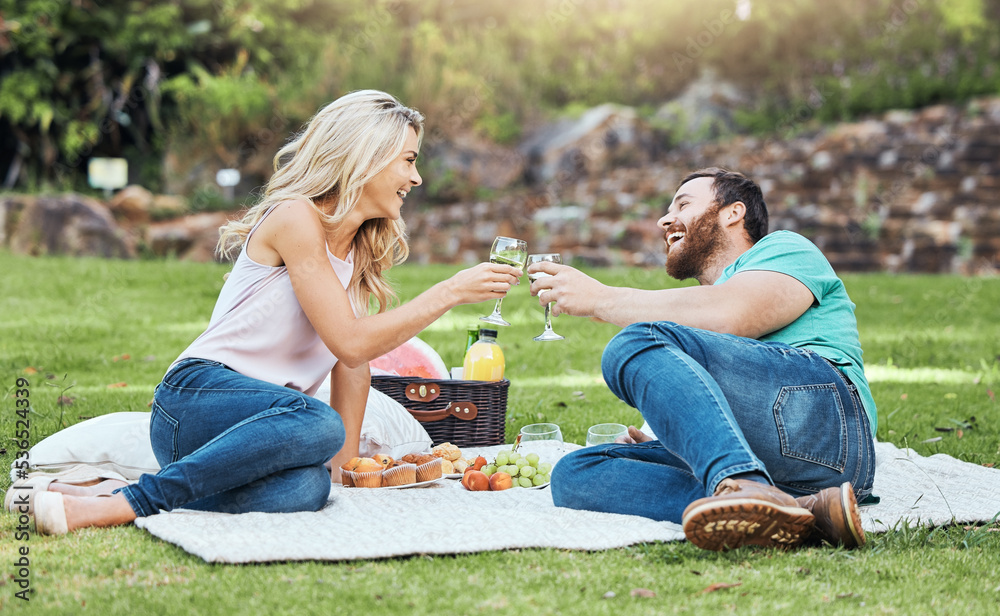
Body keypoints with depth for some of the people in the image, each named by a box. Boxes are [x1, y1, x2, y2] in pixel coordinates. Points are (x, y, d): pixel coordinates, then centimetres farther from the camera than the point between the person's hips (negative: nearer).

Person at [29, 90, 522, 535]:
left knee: (307, 488, -31)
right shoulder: (295, 217, -8)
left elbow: (352, 366, 17)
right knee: (318, 424, -39)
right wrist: (450, 292, -12)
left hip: (262, 416, 7)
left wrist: (345, 465, 8)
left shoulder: (362, 250, 20)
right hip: (195, 398, -7)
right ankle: (126, 502, -30)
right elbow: (350, 342, -14)